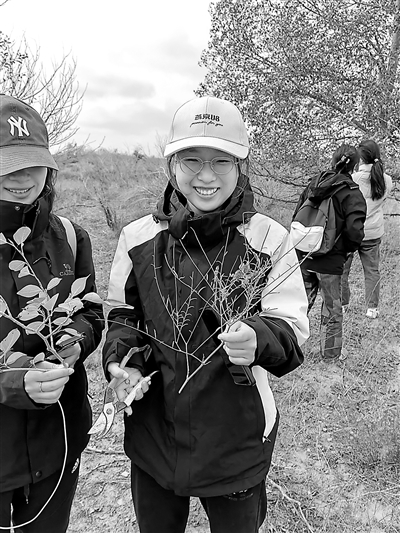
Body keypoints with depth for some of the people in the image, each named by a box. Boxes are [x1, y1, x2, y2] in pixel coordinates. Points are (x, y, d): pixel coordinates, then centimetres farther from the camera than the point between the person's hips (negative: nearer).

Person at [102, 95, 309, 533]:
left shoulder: (269, 240, -12)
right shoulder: (139, 237, -5)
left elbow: (292, 326, -12)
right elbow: (123, 314, 7)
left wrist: (257, 339, -33)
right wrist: (121, 361, -11)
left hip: (237, 443, -2)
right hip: (153, 435, 3)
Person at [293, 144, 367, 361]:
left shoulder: (315, 182, 2)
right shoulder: (352, 194, -12)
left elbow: (296, 214, 6)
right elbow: (355, 231, -19)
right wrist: (346, 249, 1)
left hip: (304, 256, 5)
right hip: (330, 261, -4)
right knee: (332, 309, 13)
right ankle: (331, 353, 27)